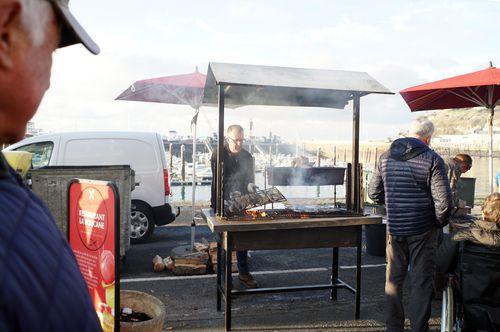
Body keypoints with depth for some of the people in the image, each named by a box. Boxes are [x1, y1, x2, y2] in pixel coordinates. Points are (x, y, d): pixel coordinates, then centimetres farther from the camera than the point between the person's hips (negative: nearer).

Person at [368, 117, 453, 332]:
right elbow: (443, 201, -15)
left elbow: (374, 193, 7)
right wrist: (440, 222, 2)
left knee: (393, 279, 15)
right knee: (421, 282, 9)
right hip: (422, 230, -3)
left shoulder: (386, 157, 3)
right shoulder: (432, 159, -11)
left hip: (394, 228, 4)